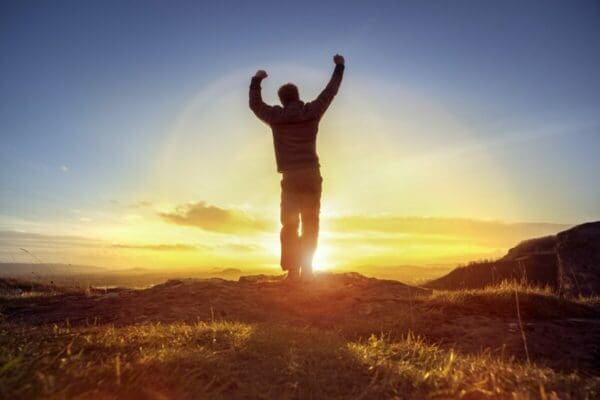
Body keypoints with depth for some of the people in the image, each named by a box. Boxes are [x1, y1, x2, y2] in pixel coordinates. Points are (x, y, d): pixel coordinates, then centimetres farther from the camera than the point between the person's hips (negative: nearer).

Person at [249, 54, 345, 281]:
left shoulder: (275, 116, 4)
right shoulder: (311, 112, 4)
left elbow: (255, 104, 22)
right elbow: (330, 92, 17)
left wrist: (256, 80, 36)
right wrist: (339, 66, 31)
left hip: (290, 177, 0)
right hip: (311, 175, 0)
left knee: (289, 224, 4)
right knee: (310, 224, 5)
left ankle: (292, 271, -2)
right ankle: (306, 271, 0)